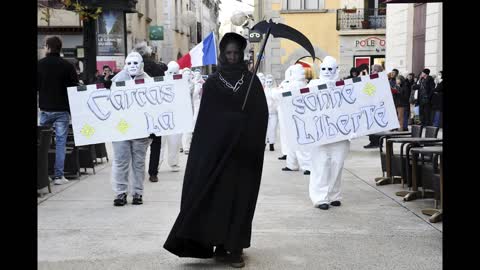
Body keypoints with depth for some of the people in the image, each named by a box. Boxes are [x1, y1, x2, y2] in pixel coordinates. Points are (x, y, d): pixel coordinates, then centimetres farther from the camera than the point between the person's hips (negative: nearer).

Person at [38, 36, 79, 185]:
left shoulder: (39, 64, -2)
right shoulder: (67, 66, -6)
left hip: (45, 109, 2)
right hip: (62, 109, -1)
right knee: (60, 142, 2)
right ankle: (58, 175, 1)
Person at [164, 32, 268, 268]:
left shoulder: (252, 80, 5)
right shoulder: (212, 83, 5)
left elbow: (262, 115, -2)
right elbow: (204, 119, 1)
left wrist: (253, 143, -14)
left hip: (245, 150, 0)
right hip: (218, 148, 0)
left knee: (241, 196, 1)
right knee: (218, 194, -2)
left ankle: (235, 246, 8)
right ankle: (221, 245, 7)